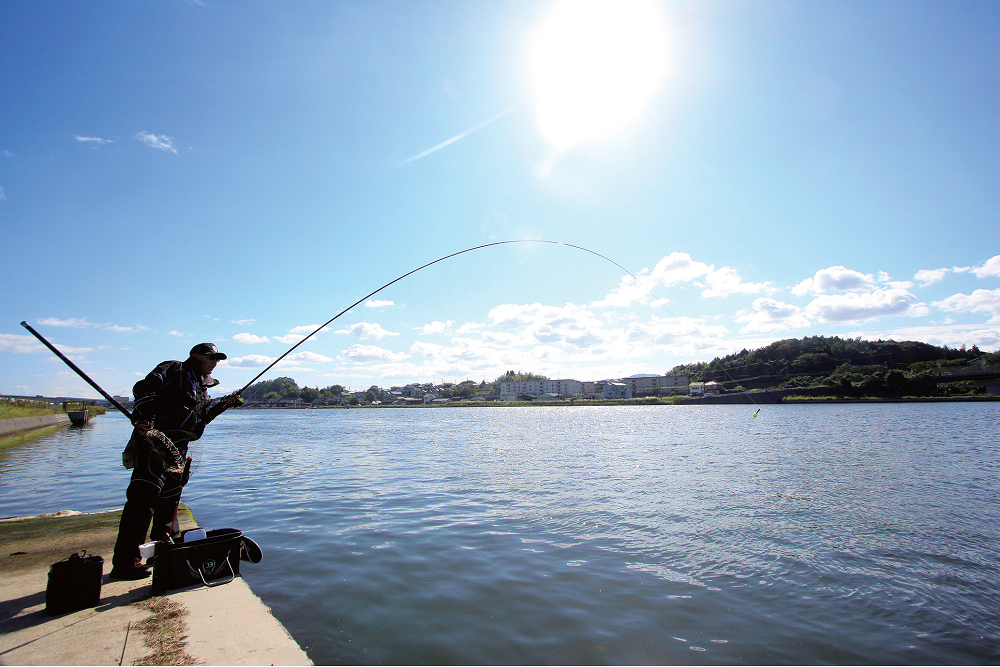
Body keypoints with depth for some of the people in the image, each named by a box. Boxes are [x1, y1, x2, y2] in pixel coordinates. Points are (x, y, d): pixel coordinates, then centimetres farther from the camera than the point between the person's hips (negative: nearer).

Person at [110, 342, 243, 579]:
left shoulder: (203, 388, 23)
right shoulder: (173, 370, -1)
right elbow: (143, 388, -14)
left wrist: (224, 404, 10)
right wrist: (145, 417, -27)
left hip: (177, 448, 9)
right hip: (153, 440, -9)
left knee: (170, 497, 17)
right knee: (144, 495, -15)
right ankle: (124, 562, -12)